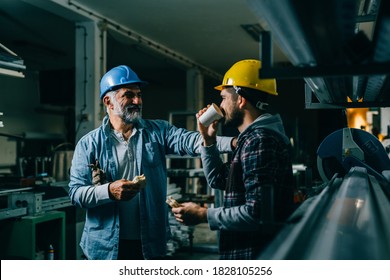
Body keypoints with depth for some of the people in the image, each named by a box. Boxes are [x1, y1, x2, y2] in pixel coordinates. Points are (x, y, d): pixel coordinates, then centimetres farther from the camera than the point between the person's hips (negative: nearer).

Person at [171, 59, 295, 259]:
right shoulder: (254, 137, 14)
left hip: (255, 255, -10)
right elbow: (219, 180, 22)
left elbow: (259, 213, -27)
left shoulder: (260, 140, -20)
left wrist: (203, 215, -18)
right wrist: (208, 139, 11)